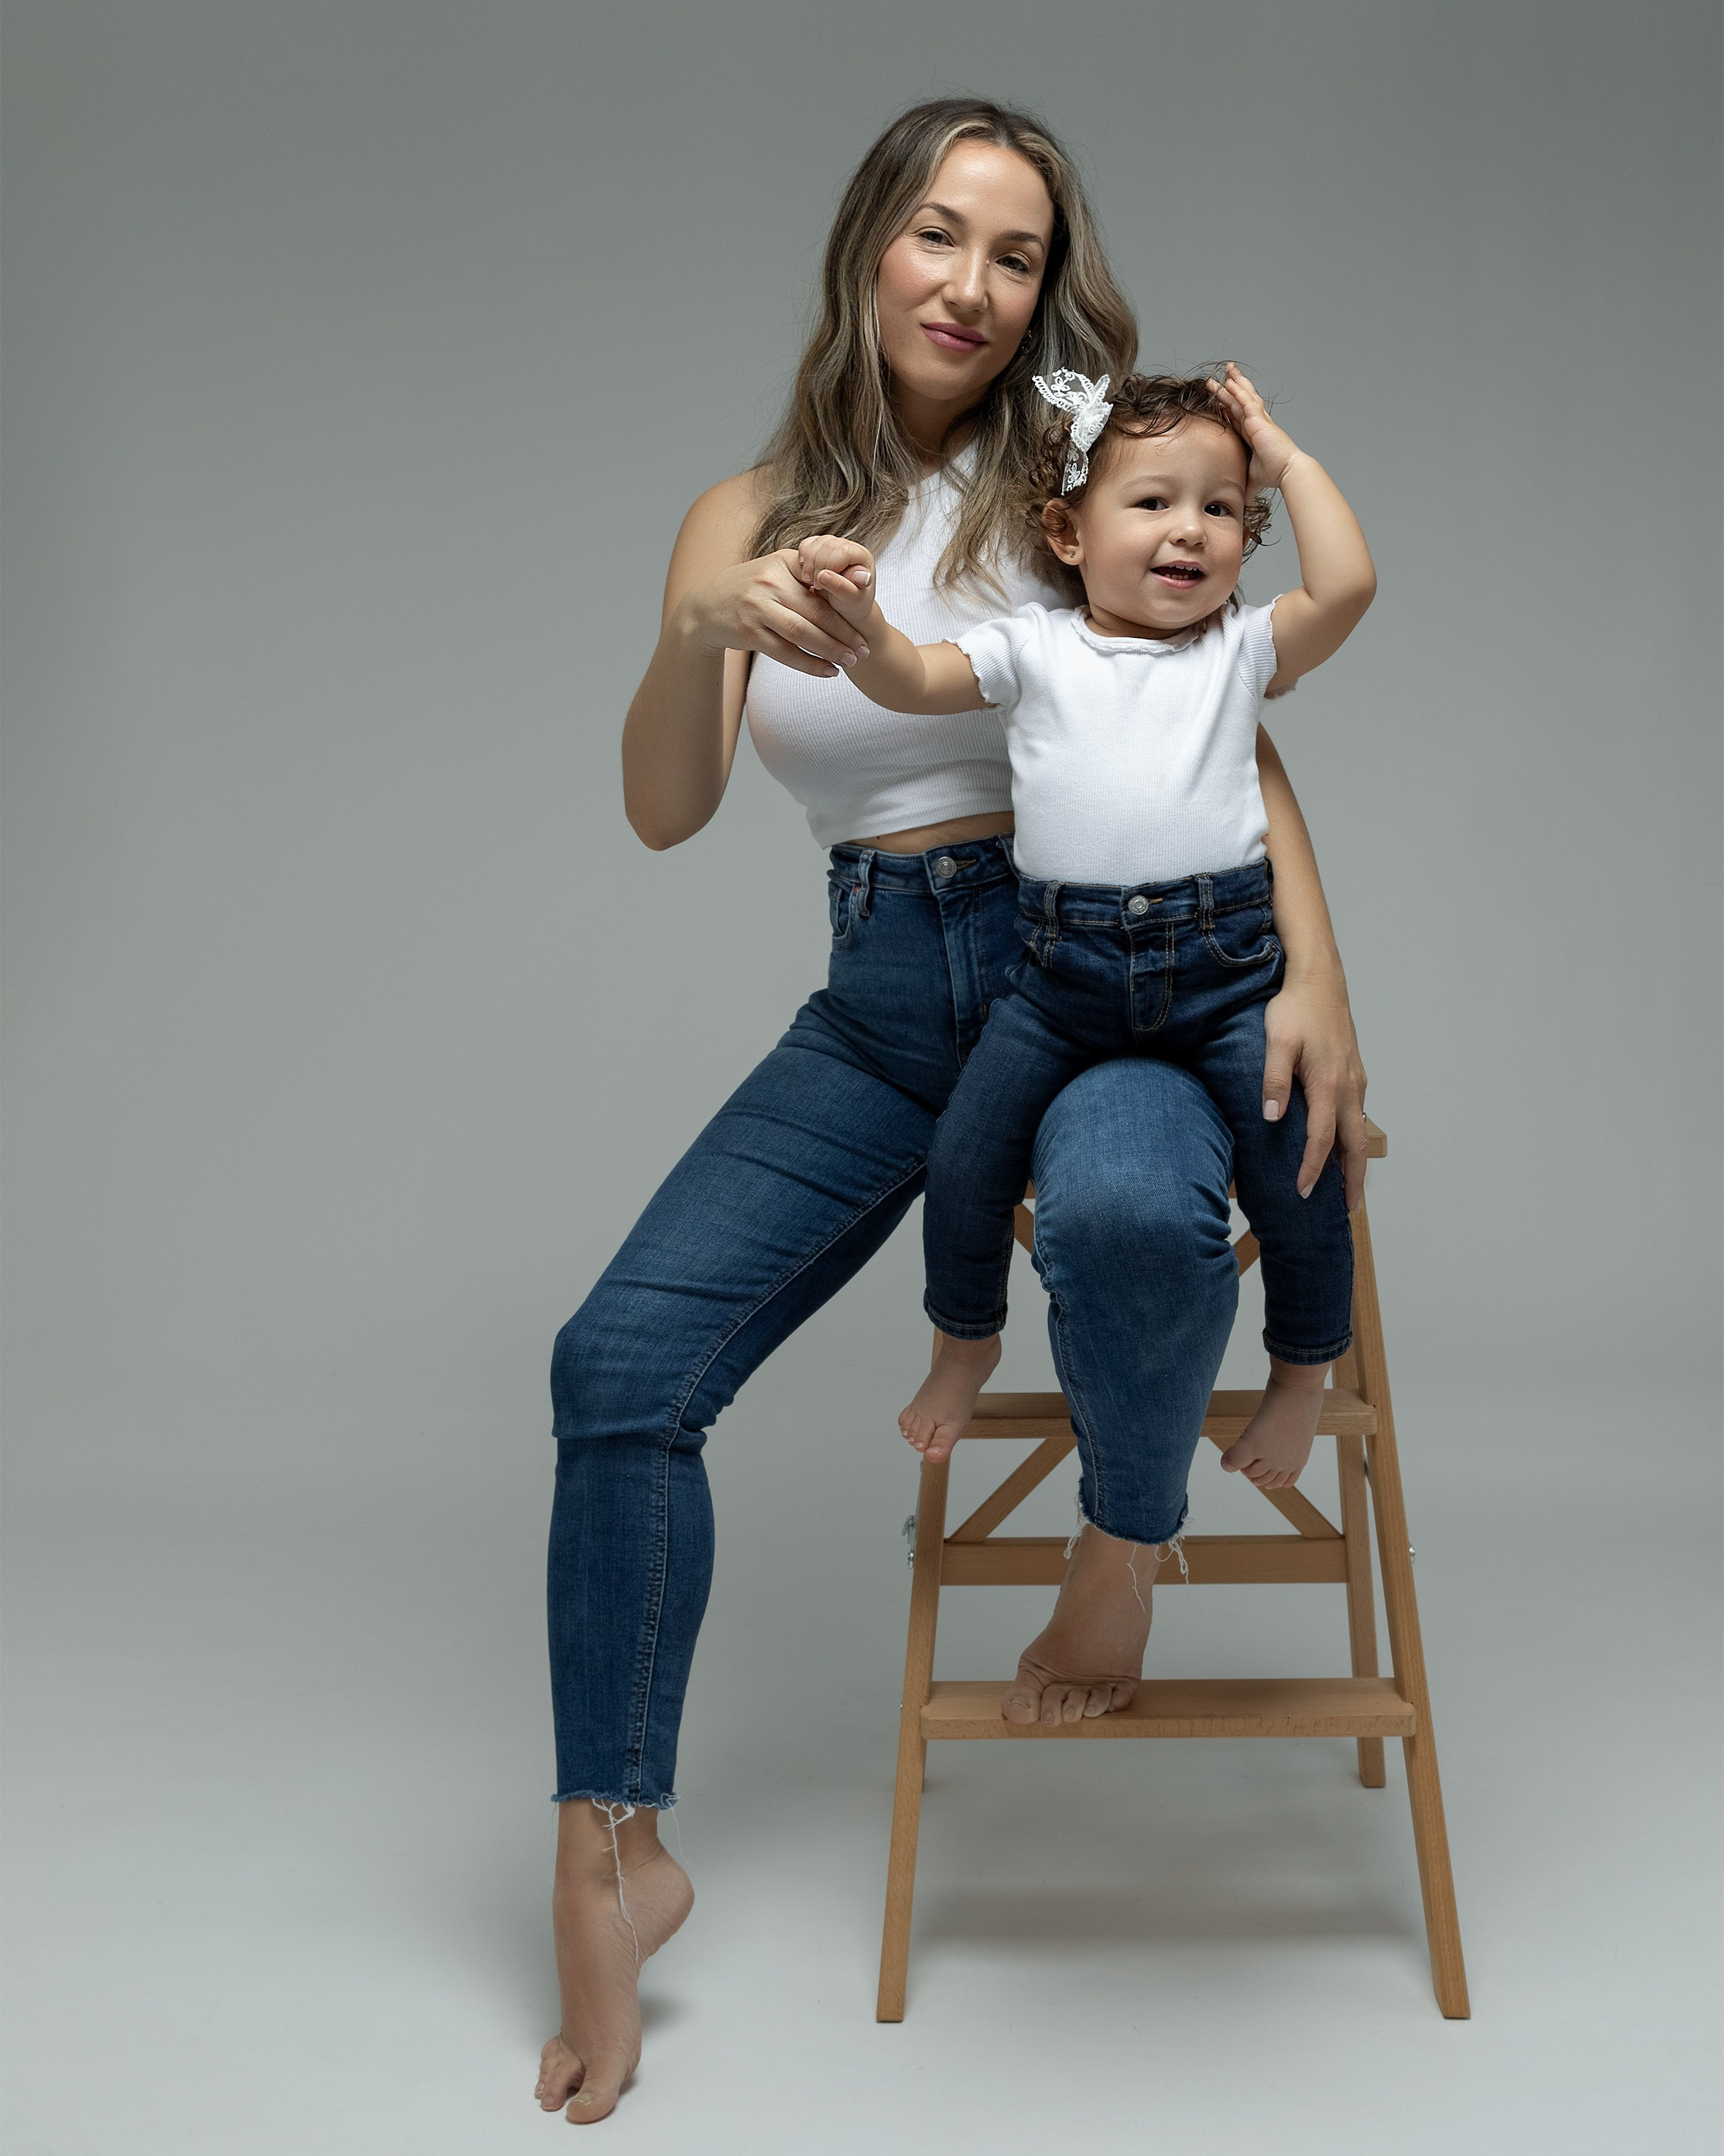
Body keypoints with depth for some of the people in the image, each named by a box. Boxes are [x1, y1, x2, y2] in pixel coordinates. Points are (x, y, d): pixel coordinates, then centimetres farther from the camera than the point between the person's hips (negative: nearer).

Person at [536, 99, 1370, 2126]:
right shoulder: (746, 516, 5)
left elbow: (1232, 734, -4)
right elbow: (664, 812, -6)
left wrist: (1316, 975, -18)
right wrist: (705, 633, -26)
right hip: (878, 998, 3)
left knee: (1128, 1215, -39)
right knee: (619, 1361, -11)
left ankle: (1124, 1536, -4)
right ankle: (610, 1863, 4)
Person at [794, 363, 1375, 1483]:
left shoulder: (1241, 649, 9)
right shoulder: (1035, 648, 10)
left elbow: (1346, 586, -7)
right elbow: (910, 681, 0)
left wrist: (1288, 460, 4)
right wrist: (858, 614, -21)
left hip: (1224, 958, 0)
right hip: (1065, 962, 1)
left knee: (1298, 1164, -7)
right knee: (966, 1155, -2)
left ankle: (1303, 1372, 19)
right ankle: (967, 1339, 28)